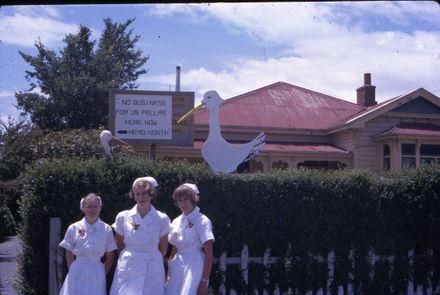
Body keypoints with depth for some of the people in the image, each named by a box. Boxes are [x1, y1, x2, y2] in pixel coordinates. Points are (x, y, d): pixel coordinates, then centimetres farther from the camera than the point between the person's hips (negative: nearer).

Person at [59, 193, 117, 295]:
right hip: (77, 272, 0)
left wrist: (103, 274, 2)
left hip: (96, 273, 0)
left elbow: (110, 257, 5)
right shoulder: (74, 228, -1)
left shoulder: (106, 229, -1)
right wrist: (73, 272, 5)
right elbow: (69, 255, 8)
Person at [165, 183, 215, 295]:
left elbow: (209, 254, -9)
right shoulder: (176, 222, 12)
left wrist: (204, 281, -14)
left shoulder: (202, 221, -7)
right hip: (177, 268, 6)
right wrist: (169, 275, 12)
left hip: (194, 267, -6)